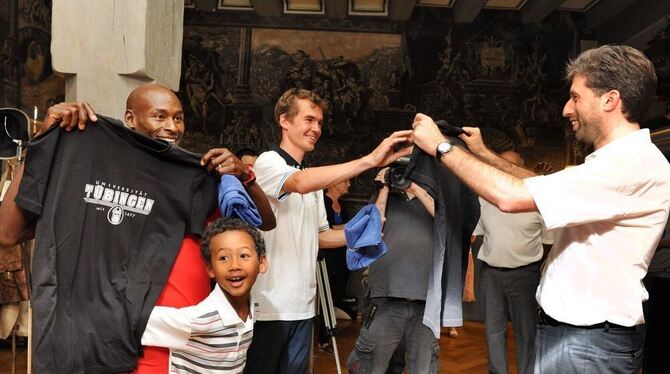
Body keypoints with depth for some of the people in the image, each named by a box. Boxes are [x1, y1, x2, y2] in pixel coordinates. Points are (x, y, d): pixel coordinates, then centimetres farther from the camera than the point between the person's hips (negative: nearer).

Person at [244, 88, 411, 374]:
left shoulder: (314, 178, 15)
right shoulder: (268, 162, -8)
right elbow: (300, 183, -30)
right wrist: (370, 160, -33)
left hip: (302, 305, 7)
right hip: (268, 305, -7)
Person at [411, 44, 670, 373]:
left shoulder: (636, 163, -22)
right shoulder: (620, 160, 13)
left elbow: (510, 196, -27)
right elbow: (543, 186, 20)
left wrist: (441, 146, -16)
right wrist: (482, 152, 15)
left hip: (588, 342, -9)